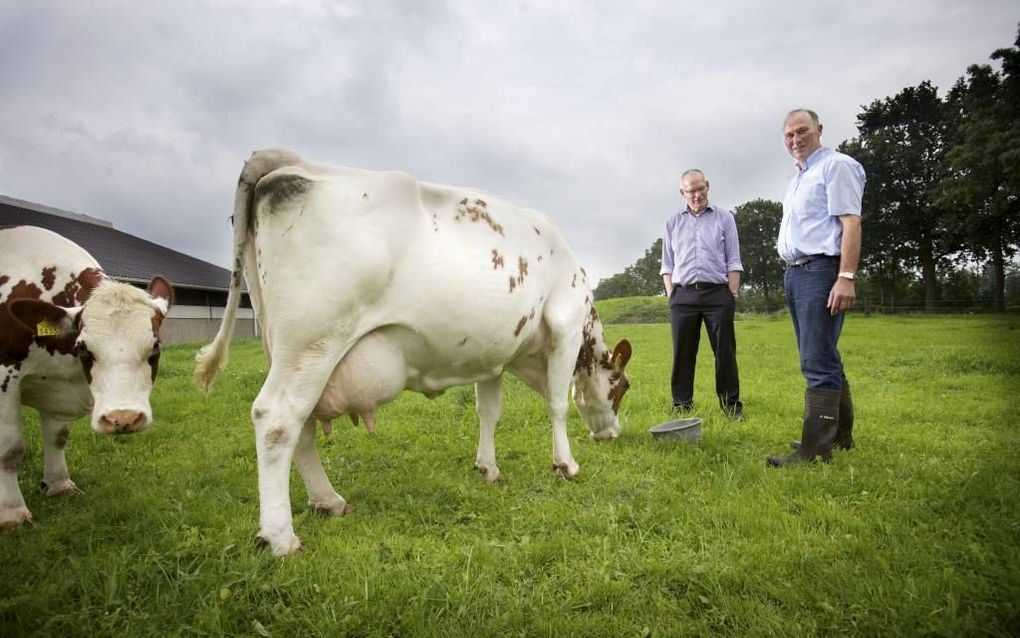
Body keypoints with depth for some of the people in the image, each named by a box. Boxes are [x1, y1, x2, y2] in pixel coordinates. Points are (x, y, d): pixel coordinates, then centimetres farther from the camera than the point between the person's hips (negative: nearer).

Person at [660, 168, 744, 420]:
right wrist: (671, 295, 2)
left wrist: (732, 295, -4)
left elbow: (733, 261, 5)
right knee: (682, 354, 2)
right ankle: (681, 407, 8)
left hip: (717, 293, -1)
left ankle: (732, 406, 8)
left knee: (725, 352, 0)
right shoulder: (673, 222, 14)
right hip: (683, 295, 2)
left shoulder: (724, 218, 9)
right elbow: (667, 264, 13)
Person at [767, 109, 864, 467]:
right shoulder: (798, 178, 23)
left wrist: (846, 277, -22)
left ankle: (815, 449, -9)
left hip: (821, 271, -9)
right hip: (794, 273, 9)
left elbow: (851, 223, -14)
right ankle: (839, 434, 25)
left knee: (818, 363, -11)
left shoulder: (836, 165, -3)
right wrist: (793, 274, 13)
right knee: (822, 360, 14)